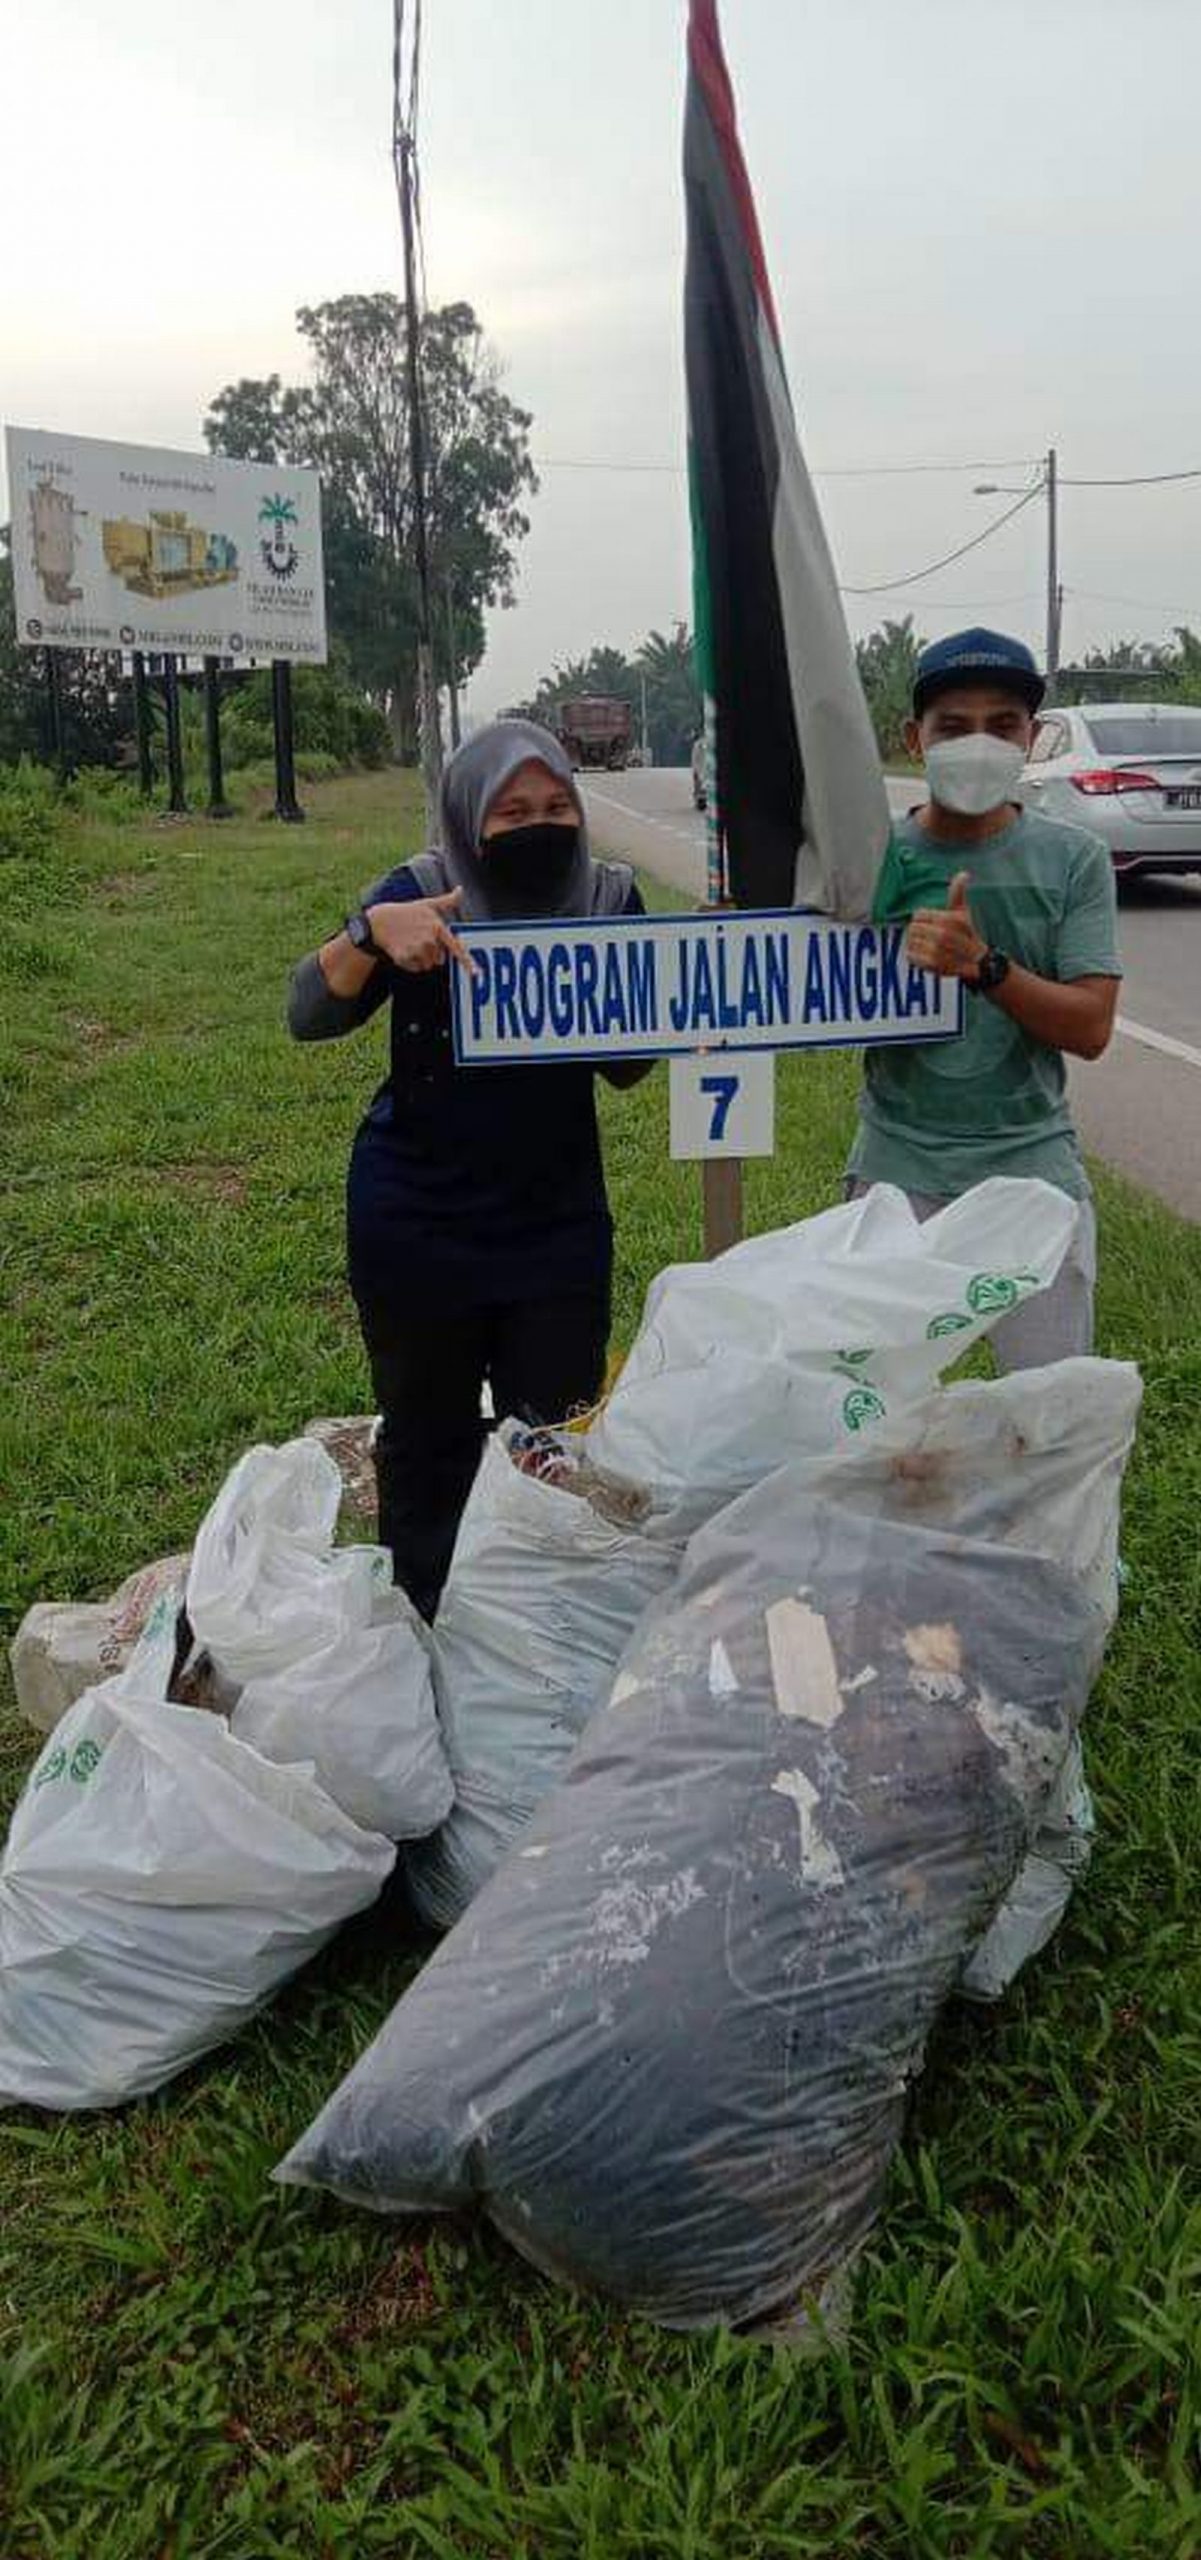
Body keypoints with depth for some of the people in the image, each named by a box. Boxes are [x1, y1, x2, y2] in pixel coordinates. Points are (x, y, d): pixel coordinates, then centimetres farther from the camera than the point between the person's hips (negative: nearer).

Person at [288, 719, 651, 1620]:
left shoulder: (609, 897, -3)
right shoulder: (424, 894, -10)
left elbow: (625, 1067, 4)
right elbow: (311, 1014, -16)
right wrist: (372, 931, -34)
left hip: (558, 1221, 2)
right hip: (420, 1223, -2)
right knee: (429, 1441, 11)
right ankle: (424, 1629, 28)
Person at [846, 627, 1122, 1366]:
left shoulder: (1073, 859, -1)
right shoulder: (874, 856, 1)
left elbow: (1091, 1028, -8)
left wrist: (983, 965, -22)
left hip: (1032, 1159, 0)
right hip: (900, 1160, 1)